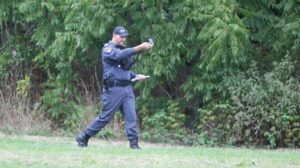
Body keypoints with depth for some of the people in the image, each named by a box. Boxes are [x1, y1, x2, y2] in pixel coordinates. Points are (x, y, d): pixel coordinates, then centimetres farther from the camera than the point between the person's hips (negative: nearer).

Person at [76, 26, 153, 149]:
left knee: (131, 116, -6)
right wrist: (138, 48, -35)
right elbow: (120, 55, -27)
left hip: (127, 88, 7)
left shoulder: (123, 49, 20)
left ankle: (134, 143, -8)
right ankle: (83, 137, 12)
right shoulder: (108, 48, -6)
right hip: (113, 89, -7)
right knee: (105, 117, -1)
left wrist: (136, 76, 9)